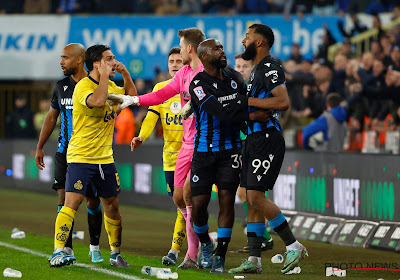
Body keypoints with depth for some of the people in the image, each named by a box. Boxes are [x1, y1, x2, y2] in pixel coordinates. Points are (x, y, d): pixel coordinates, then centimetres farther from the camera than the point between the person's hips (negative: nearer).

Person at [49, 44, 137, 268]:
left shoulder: (110, 85, 11)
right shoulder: (83, 86, -15)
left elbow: (132, 95, 25)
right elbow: (98, 100, -35)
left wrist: (125, 74, 9)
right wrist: (105, 75, -24)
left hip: (105, 158, 7)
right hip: (80, 157, -7)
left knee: (112, 206, 11)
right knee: (72, 202, -17)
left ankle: (116, 254, 24)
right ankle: (58, 252, -19)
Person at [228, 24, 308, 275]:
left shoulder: (270, 68, -12)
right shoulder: (258, 70, 19)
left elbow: (283, 102, -25)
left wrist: (248, 101, -19)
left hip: (267, 139, -10)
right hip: (255, 139, 10)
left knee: (256, 198, -14)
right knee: (253, 201, 8)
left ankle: (294, 246, -6)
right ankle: (254, 260, 9)